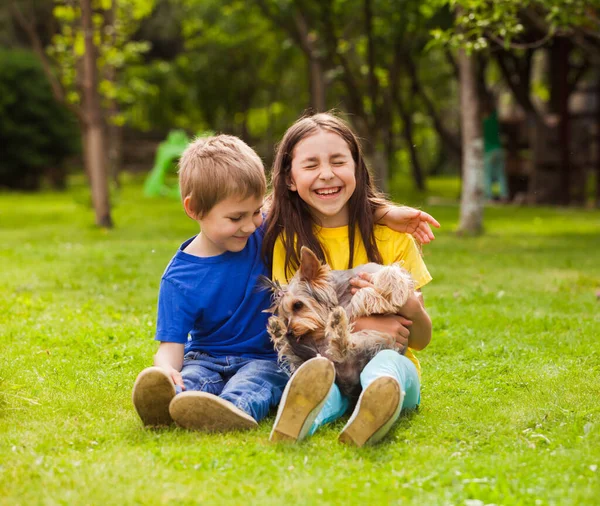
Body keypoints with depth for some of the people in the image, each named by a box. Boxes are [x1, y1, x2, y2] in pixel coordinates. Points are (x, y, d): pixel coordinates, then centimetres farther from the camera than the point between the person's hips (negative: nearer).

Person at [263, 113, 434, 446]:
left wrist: (409, 305, -21)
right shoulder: (288, 242, 4)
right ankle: (302, 418, -68)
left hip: (391, 360, 0)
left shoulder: (391, 233, 2)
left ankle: (374, 411, -69)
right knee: (318, 371, -34)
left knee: (385, 362, -35)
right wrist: (363, 325, -18)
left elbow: (420, 340, 3)